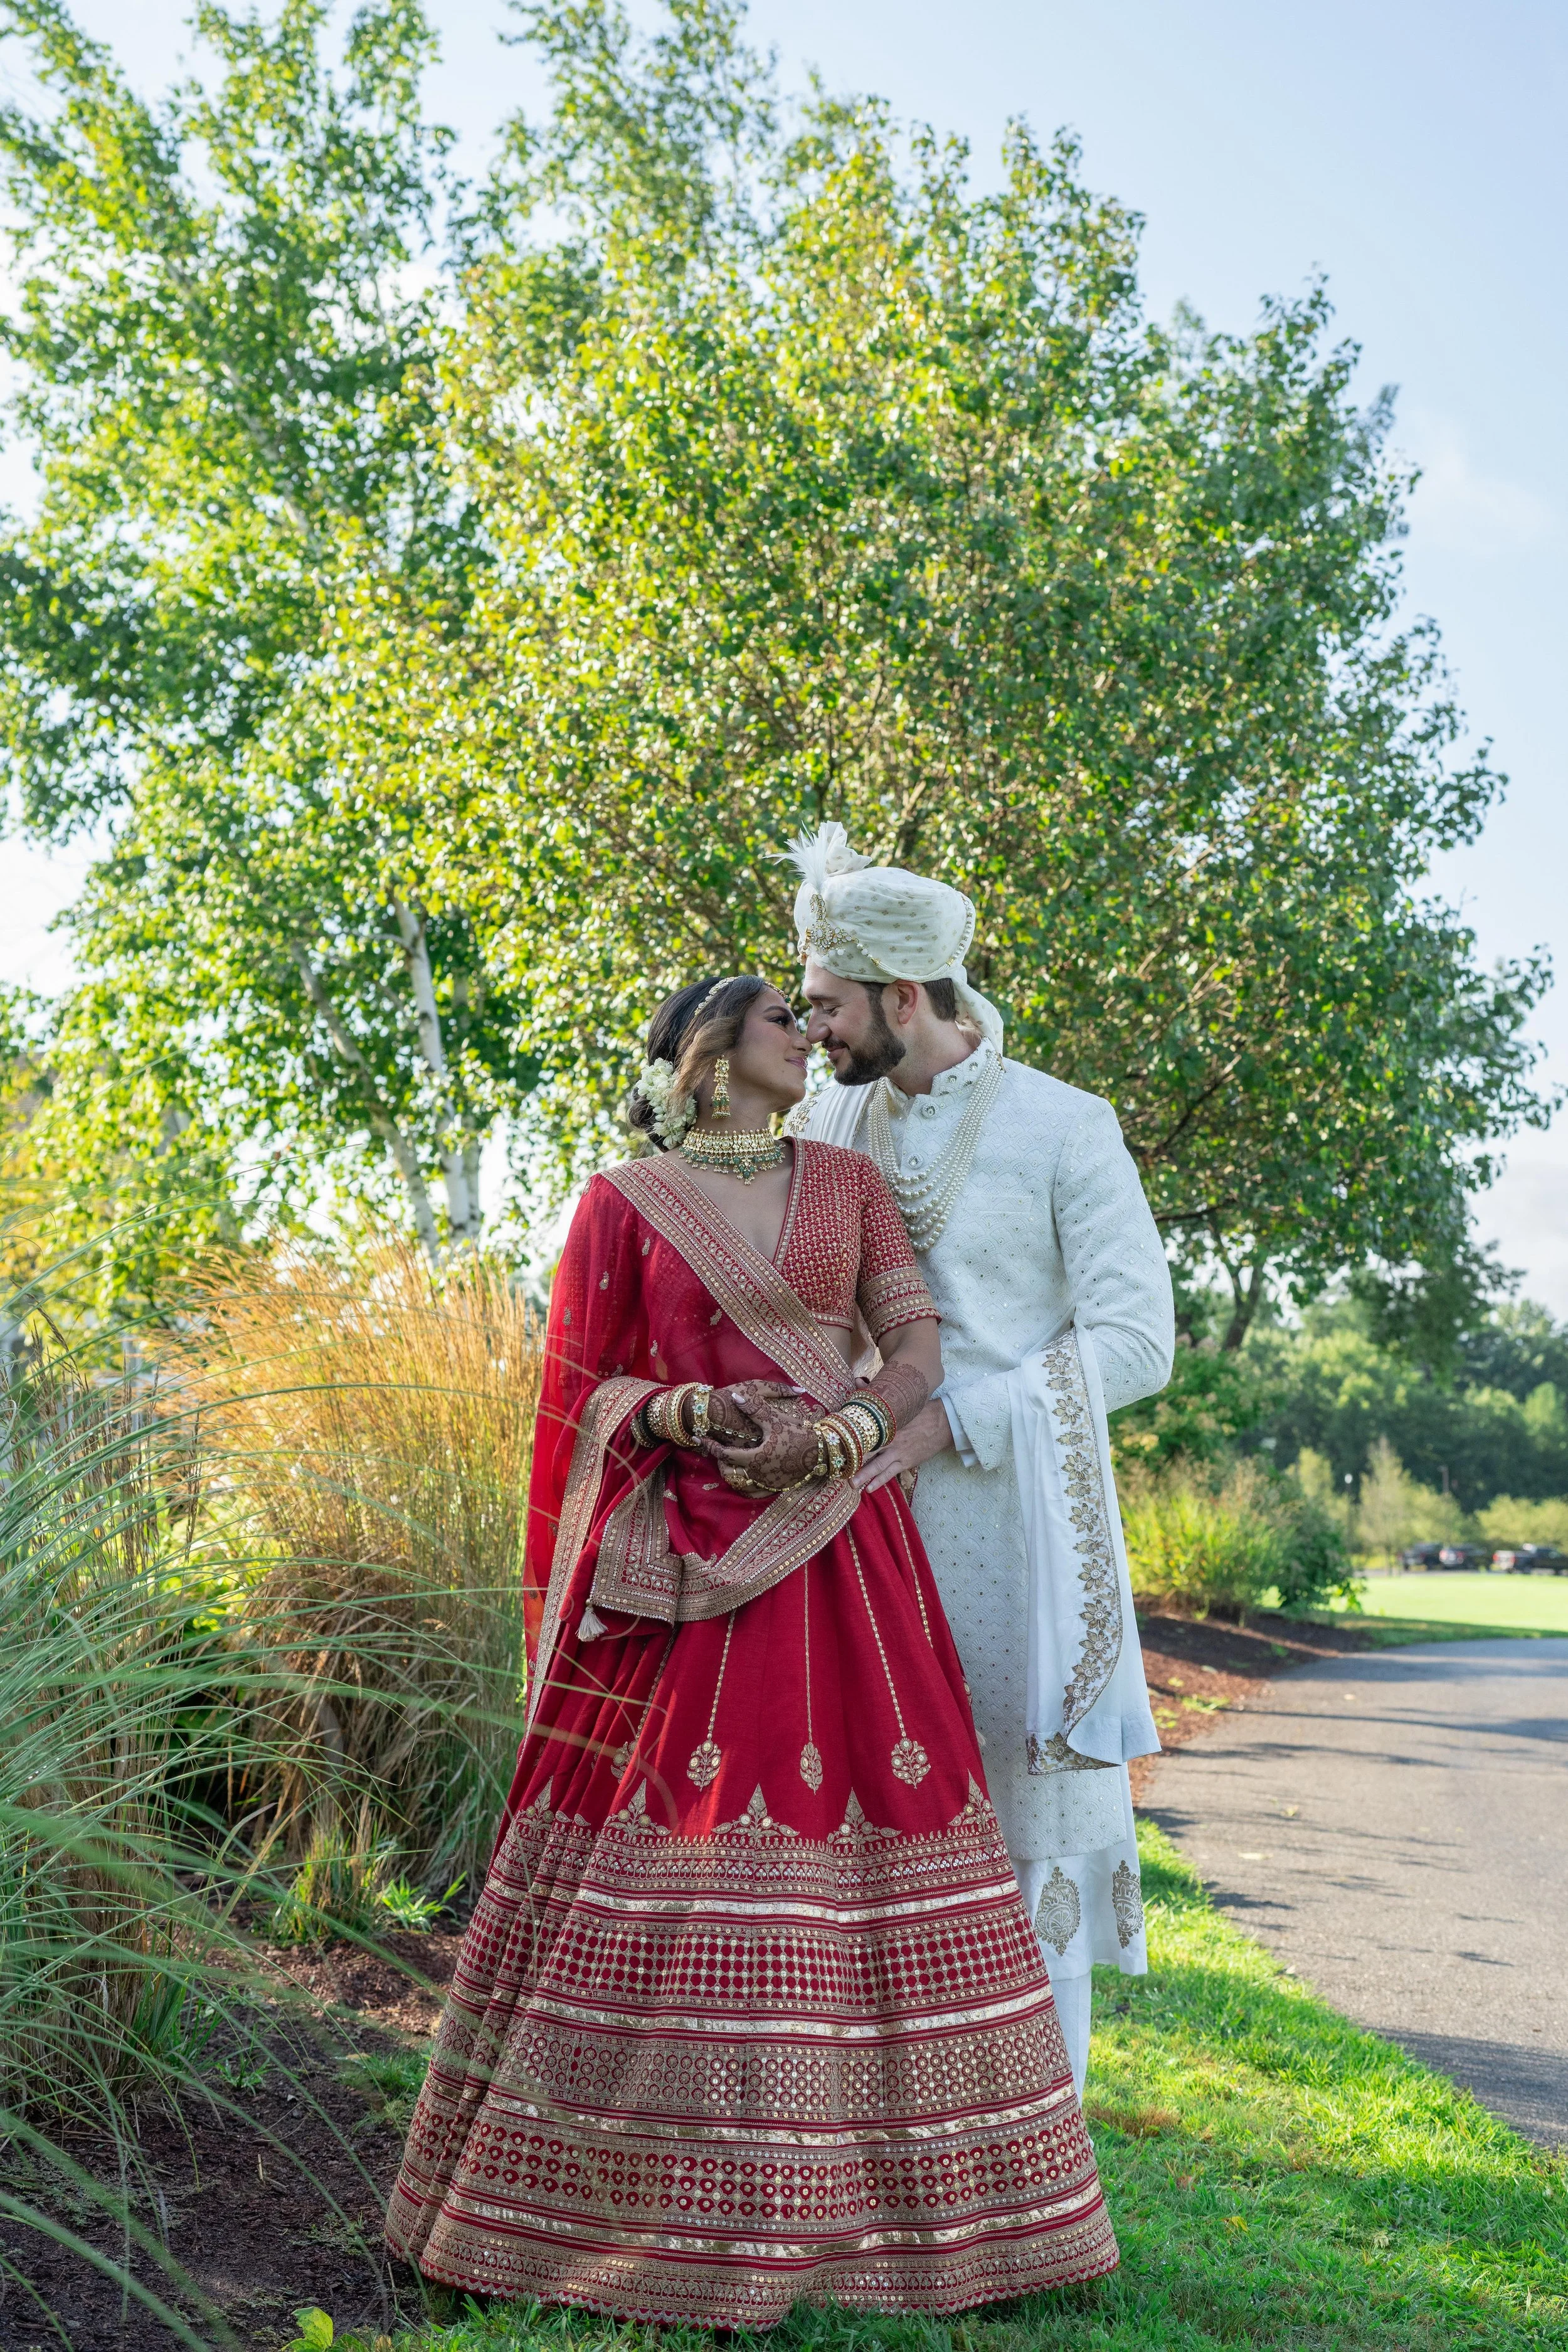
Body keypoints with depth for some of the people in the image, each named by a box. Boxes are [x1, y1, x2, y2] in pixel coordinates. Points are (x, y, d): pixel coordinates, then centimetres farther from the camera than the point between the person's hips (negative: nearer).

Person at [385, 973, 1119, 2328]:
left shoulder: (847, 1180, 13)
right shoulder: (623, 1201, 6)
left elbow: (920, 1349, 6)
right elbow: (583, 1390, 5)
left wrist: (846, 1430, -13)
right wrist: (687, 1415, -14)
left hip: (837, 1553, 2)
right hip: (681, 1563, -2)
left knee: (843, 1853, -1)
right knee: (661, 1861, -2)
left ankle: (837, 2194, 10)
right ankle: (639, 2195, 10)